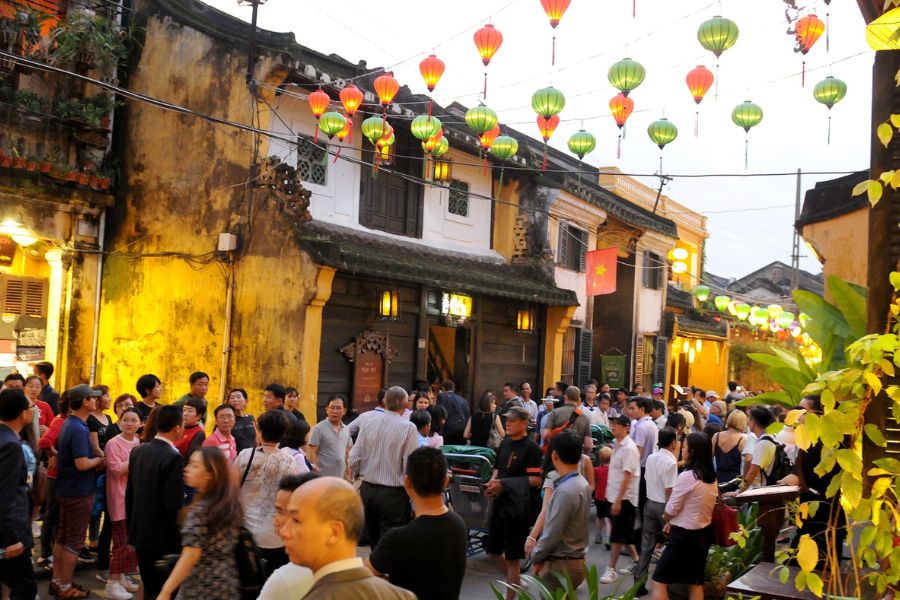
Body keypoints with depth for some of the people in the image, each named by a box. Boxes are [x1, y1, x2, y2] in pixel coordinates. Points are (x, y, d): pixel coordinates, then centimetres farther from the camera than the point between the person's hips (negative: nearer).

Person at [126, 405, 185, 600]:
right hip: (163, 538, -7)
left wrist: (131, 529, 19)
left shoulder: (138, 451, 3)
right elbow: (175, 505, -20)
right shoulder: (173, 458, -20)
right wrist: (179, 540, -11)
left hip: (140, 533, 7)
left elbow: (129, 493, 10)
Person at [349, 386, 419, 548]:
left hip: (368, 489, 5)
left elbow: (353, 461, -1)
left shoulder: (369, 424, 0)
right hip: (393, 493, -5)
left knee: (374, 543, 20)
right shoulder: (408, 428, -12)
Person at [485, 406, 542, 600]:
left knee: (512, 557, 3)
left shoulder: (531, 448, -14)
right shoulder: (504, 443, 7)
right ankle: (516, 582, 38)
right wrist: (493, 482, -3)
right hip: (500, 502, 7)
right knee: (494, 551, 16)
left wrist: (504, 484, -21)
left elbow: (535, 479, -19)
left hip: (519, 506, -7)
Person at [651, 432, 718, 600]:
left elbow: (671, 509, -13)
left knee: (659, 580, -1)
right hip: (703, 533, 8)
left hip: (685, 536, -8)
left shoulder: (687, 476, -21)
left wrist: (667, 520, 9)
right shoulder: (711, 478, 5)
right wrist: (673, 522, 10)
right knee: (695, 583, 16)